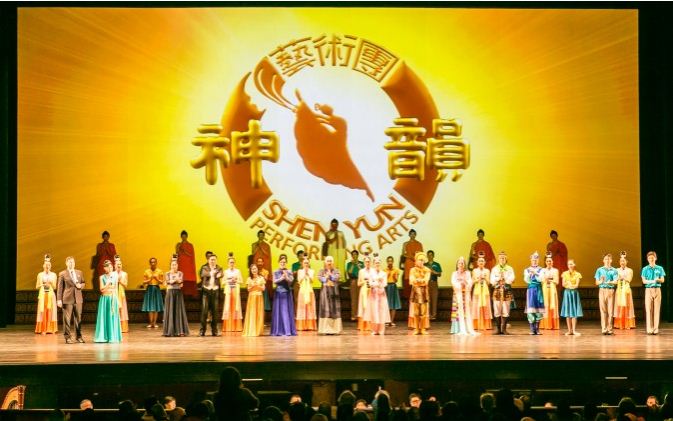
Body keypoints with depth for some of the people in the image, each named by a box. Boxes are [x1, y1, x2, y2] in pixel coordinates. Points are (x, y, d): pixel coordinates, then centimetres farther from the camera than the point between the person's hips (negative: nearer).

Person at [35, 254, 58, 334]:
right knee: (43, 311, -5)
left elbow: (54, 287, 7)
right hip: (42, 294, -1)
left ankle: (51, 329, 0)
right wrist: (43, 284, -11)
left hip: (51, 294, 1)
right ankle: (43, 329, -4)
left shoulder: (53, 275, 8)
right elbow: (37, 286, 7)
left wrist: (51, 283, -12)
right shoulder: (40, 275, 6)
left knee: (51, 311, -2)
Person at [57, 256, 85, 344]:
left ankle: (79, 336, 16)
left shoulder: (79, 272, 12)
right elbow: (59, 287, -2)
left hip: (78, 298, 4)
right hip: (67, 299, -4)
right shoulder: (62, 274, 1)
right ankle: (68, 337, 3)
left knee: (78, 318, 7)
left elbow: (83, 283, 20)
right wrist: (59, 299, -8)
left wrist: (81, 285, -5)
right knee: (67, 318, -3)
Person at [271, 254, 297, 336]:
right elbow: (274, 281, -4)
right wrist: (282, 278, -17)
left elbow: (291, 281, -4)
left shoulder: (289, 272, 4)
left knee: (287, 311, -2)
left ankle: (288, 330, -1)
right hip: (278, 293, 0)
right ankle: (278, 331, 2)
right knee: (278, 311, 0)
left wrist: (286, 277, -21)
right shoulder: (276, 272, 5)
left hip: (287, 293, 0)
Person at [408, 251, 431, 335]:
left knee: (424, 311, -3)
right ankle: (416, 328, -1)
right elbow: (411, 280, -4)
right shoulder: (413, 270, 8)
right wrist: (421, 280, -11)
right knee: (415, 310, -3)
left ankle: (423, 328, -1)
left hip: (424, 291, 0)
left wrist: (417, 280, -8)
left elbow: (426, 280, -6)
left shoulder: (427, 270, 7)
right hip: (415, 291, 0)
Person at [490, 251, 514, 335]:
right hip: (497, 291, 0)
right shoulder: (494, 269, 12)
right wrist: (505, 280, -7)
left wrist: (499, 278, -7)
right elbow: (492, 281, 1)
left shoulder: (510, 269, 11)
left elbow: (511, 279, -4)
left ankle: (504, 329, -1)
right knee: (497, 311, -4)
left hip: (507, 291, 0)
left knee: (506, 311, -5)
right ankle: (498, 329, 0)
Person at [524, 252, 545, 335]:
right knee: (530, 310, -6)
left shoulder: (541, 270, 6)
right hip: (531, 290, 0)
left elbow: (541, 279, -8)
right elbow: (526, 280, -3)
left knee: (539, 310, -1)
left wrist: (535, 273, -24)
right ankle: (532, 329, -3)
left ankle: (537, 329, 5)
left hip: (538, 290, 0)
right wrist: (529, 274, -22)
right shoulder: (527, 270, 9)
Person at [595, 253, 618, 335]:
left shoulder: (614, 270, 7)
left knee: (610, 310, -2)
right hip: (602, 290, 0)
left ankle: (609, 328, 1)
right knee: (603, 310, -4)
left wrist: (609, 282, -23)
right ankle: (604, 328, -4)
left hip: (611, 291, 0)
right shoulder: (599, 270, 9)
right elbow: (597, 282, 6)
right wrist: (601, 281, -17)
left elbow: (615, 281, -2)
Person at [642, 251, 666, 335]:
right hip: (648, 290, -1)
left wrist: (658, 280, -18)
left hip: (657, 289, 1)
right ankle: (649, 329, -5)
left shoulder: (660, 268, 8)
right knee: (648, 309, -5)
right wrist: (652, 281, -17)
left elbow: (662, 280, 4)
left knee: (657, 309, -2)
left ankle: (656, 329, 0)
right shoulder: (645, 269, 5)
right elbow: (644, 281, -1)